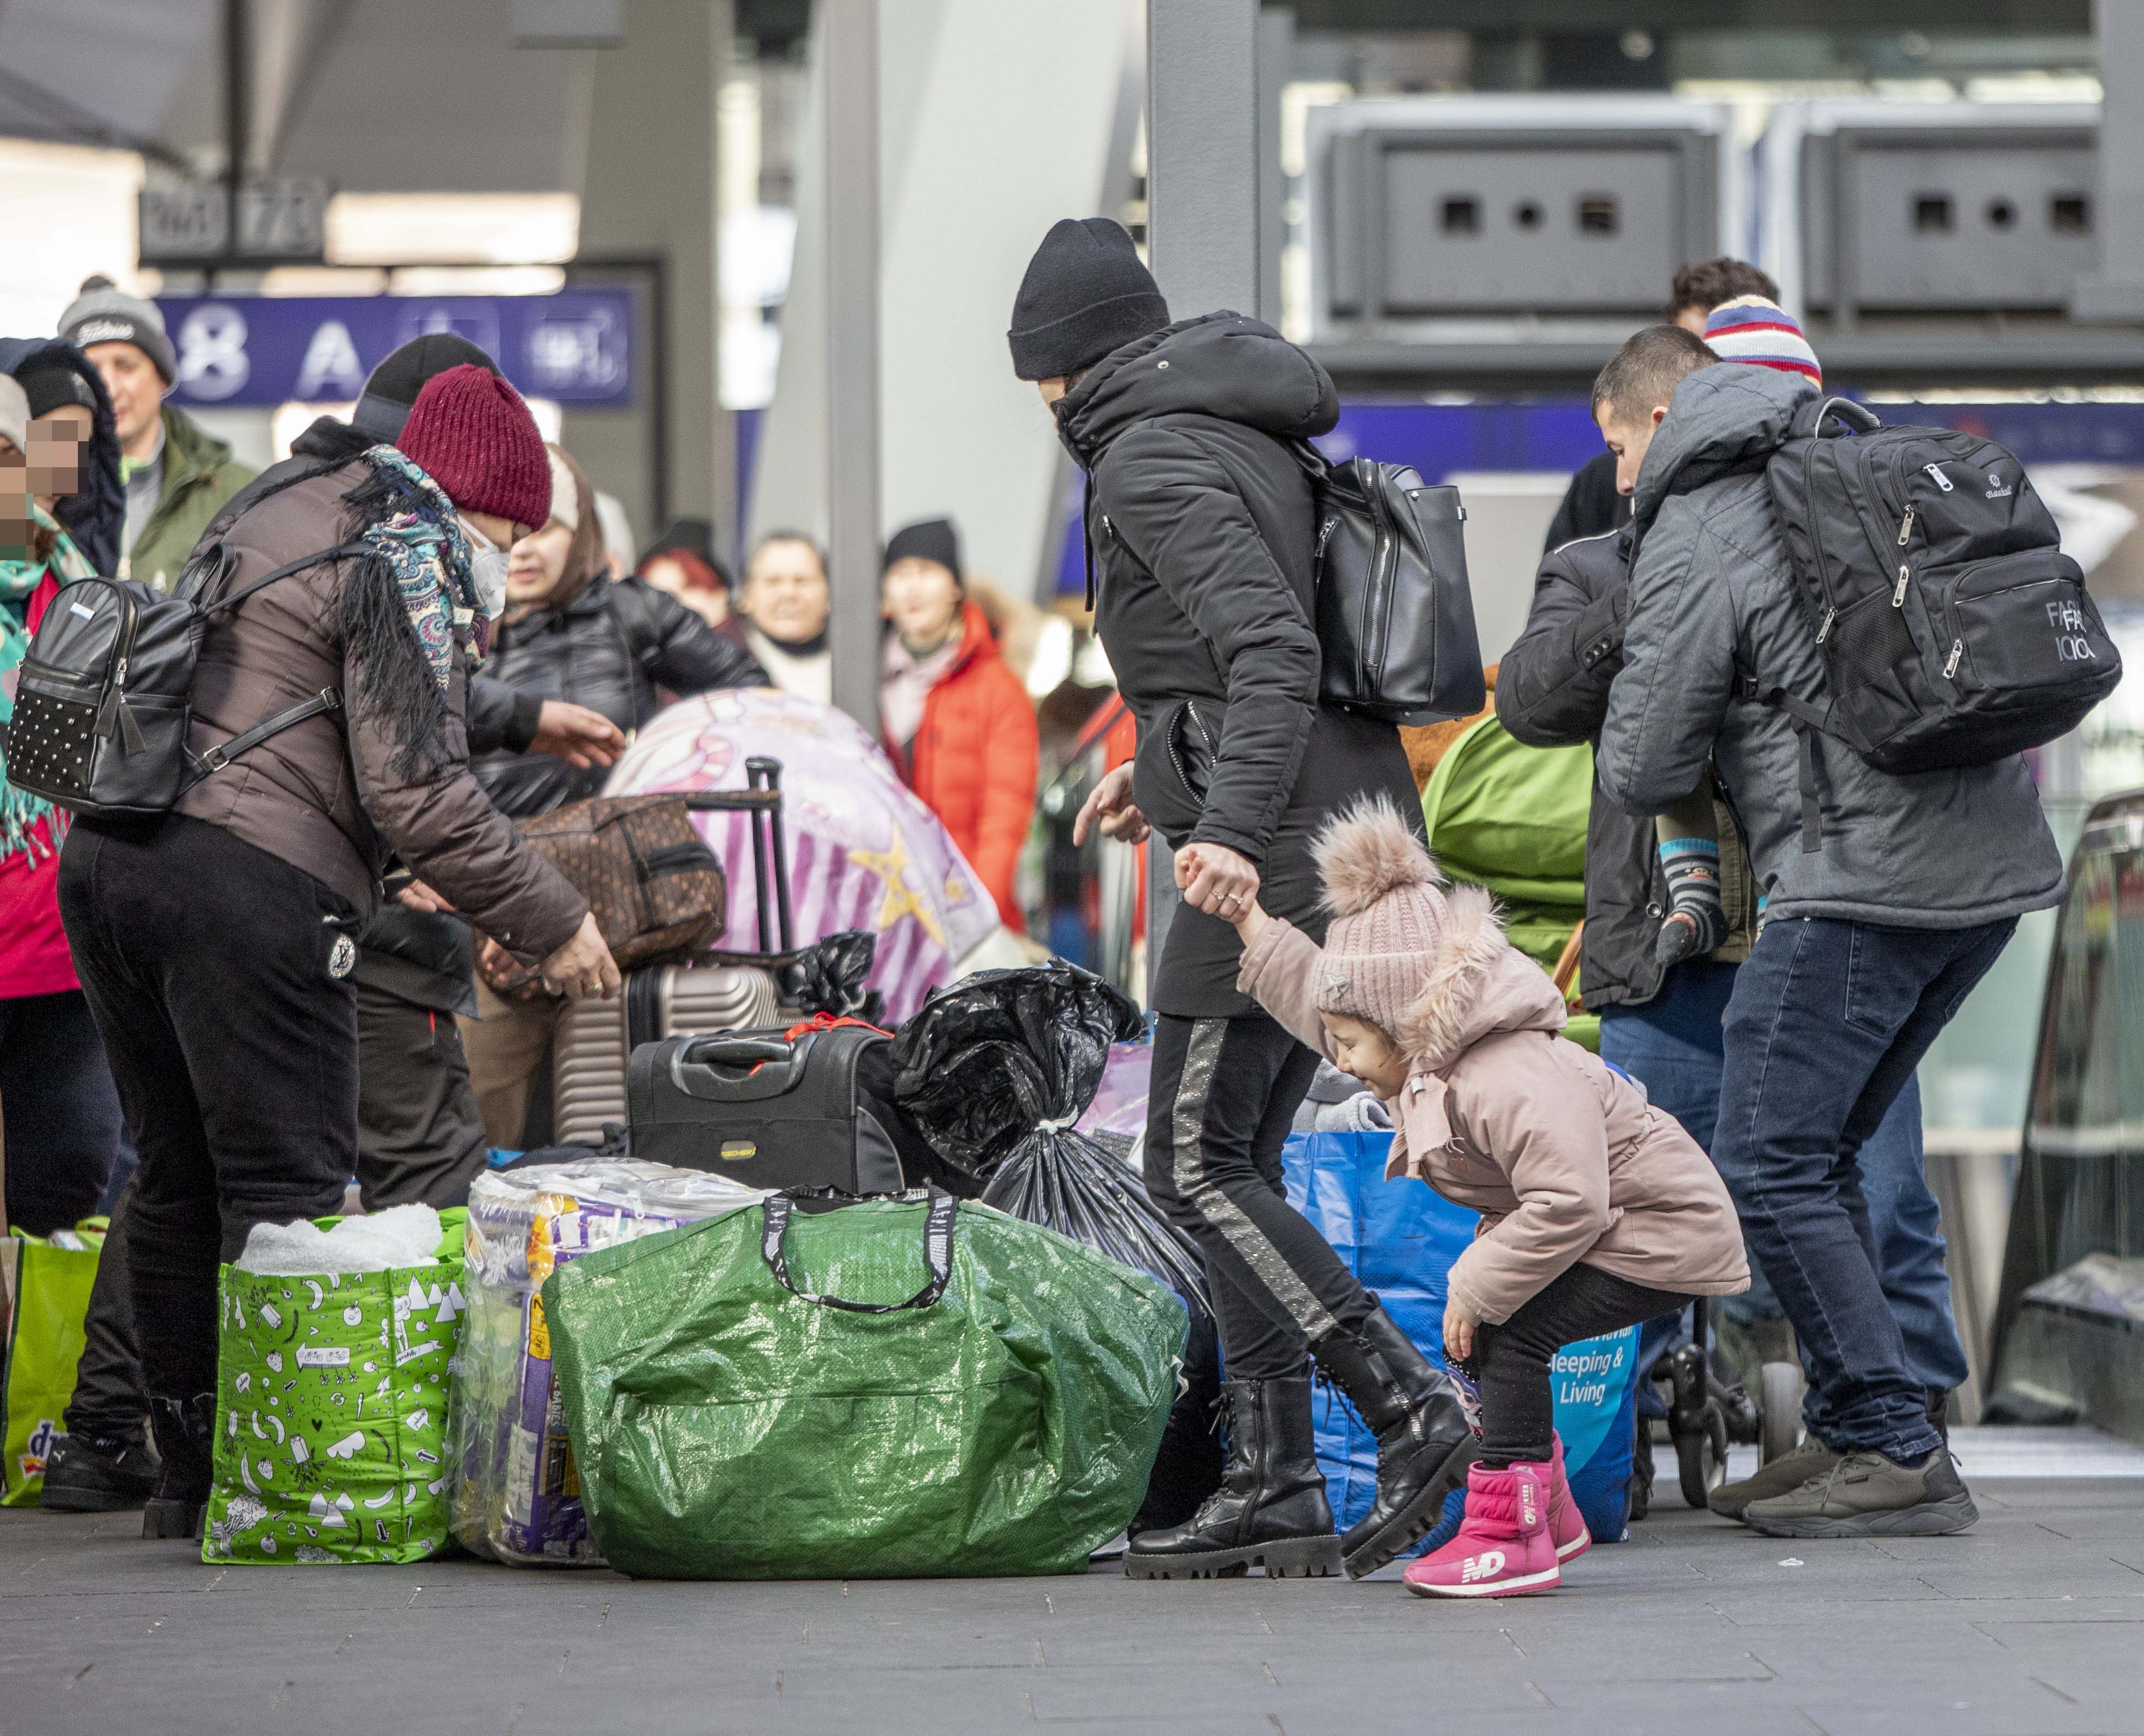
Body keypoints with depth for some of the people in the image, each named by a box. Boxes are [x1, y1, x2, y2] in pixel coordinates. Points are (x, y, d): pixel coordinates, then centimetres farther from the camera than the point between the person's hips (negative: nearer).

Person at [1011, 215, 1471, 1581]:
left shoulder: (1150, 462, -11)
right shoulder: (1255, 438, 18)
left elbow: (1272, 647, -23)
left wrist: (1233, 825, -31)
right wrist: (1168, 773, 31)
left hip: (1277, 852, -9)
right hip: (1353, 828, 9)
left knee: (1198, 1166, -6)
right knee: (1236, 1156, 10)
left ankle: (1410, 1407, -12)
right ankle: (1275, 1488, 9)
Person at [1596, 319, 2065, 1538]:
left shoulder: (1691, 544, -6)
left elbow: (1645, 776, -3)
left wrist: (1629, 691, 16)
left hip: (1866, 877, -8)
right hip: (1998, 855, 8)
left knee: (1773, 1168, -3)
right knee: (1825, 1152, 16)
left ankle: (1898, 1452, -6)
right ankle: (1866, 1434, 15)